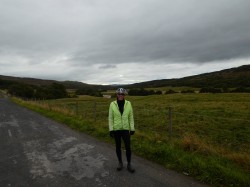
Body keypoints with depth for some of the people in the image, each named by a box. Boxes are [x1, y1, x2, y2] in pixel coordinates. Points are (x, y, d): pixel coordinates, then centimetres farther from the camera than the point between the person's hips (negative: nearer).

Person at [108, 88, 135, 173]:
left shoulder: (128, 103, -5)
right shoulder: (112, 104, -7)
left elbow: (131, 116, 0)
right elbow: (110, 117, -4)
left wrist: (132, 129, -2)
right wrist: (111, 129, -7)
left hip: (125, 129, 1)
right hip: (116, 129, 0)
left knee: (128, 147, 1)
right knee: (118, 146, 12)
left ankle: (129, 164, 21)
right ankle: (120, 162, 32)